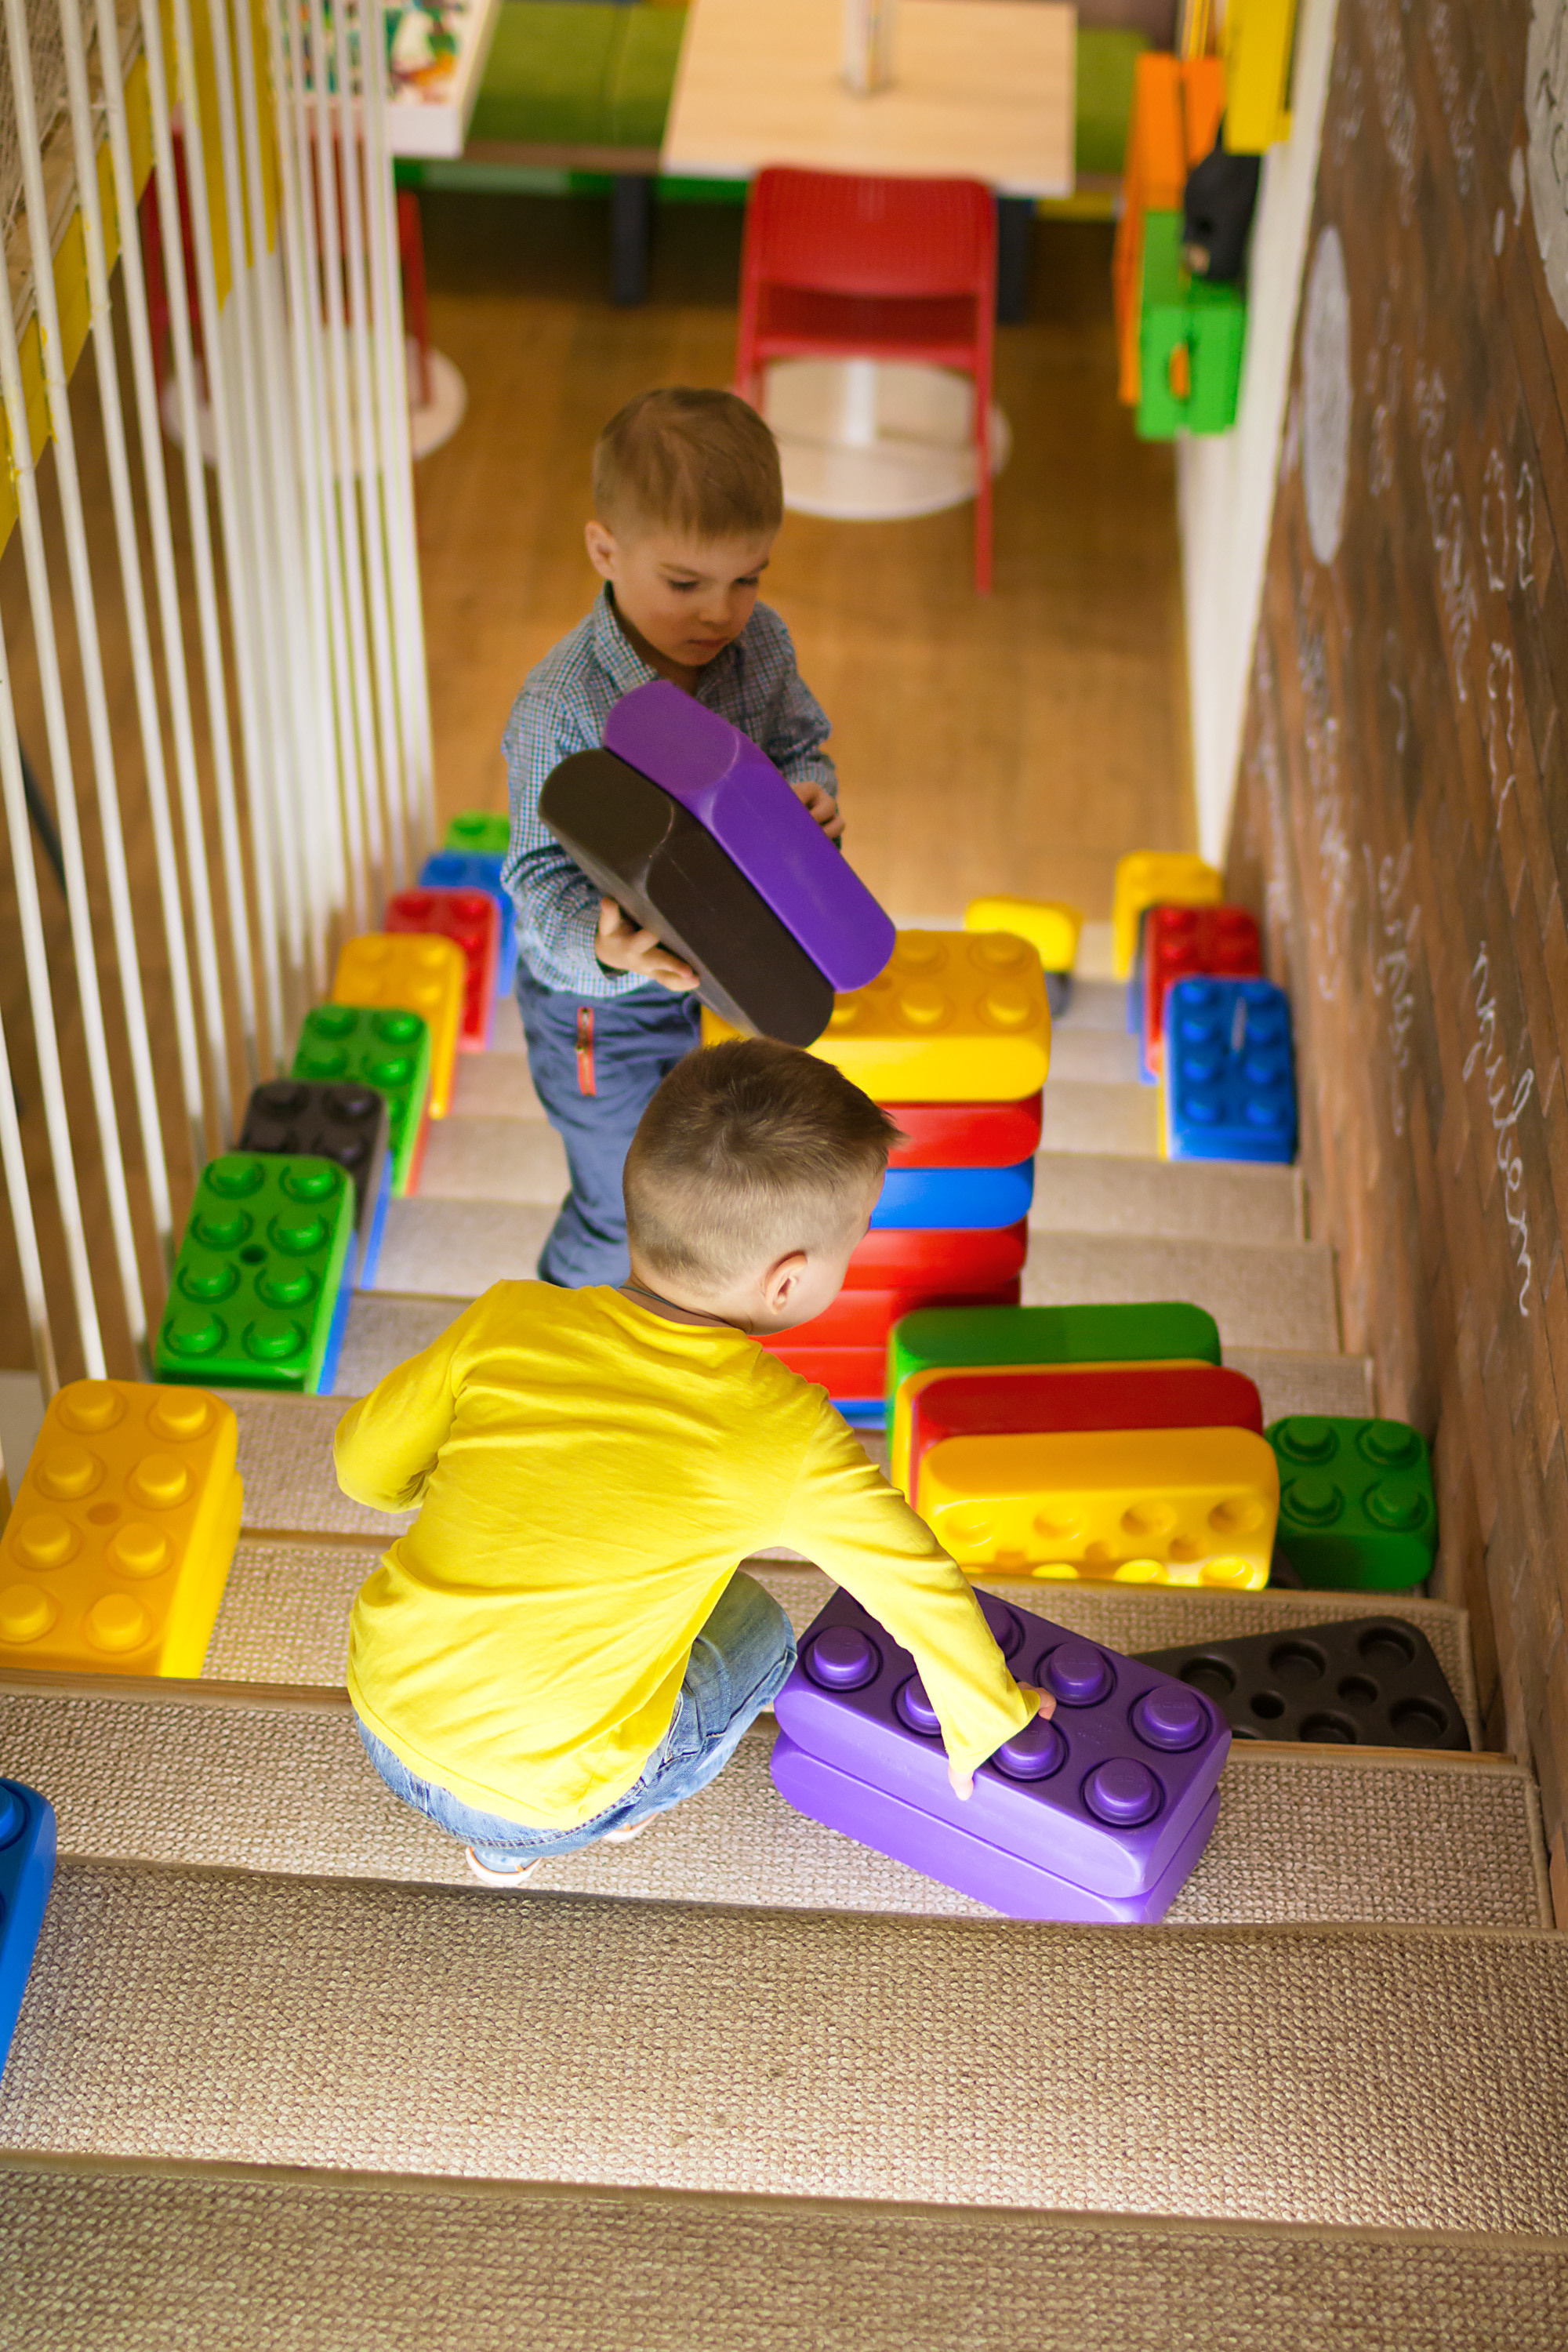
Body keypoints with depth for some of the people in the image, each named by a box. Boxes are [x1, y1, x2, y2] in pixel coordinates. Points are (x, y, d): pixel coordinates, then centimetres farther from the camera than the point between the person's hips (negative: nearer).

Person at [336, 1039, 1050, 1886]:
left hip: (381, 1716, 4)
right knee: (754, 1632, 20)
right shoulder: (785, 1434, -16)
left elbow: (366, 1466, 1)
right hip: (530, 1797, -3)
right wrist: (987, 1717, 15)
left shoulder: (507, 1320, -10)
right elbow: (920, 1589, -4)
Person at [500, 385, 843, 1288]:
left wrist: (810, 796, -21)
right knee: (625, 1215, 12)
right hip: (602, 1009, -6)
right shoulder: (560, 705, -31)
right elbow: (543, 873, -28)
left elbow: (799, 746, 4)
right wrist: (601, 944, -50)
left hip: (719, 975, 6)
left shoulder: (761, 644, -13)